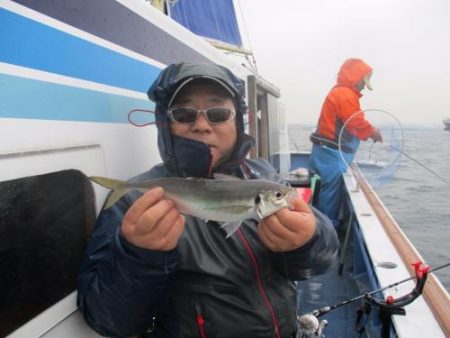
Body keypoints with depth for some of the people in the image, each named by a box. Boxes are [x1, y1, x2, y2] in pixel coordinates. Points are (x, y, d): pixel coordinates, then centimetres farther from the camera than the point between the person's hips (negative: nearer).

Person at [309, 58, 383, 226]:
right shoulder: (345, 95, -16)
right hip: (332, 153, -11)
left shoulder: (340, 92, 19)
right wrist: (372, 131, 0)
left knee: (331, 190, 14)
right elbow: (357, 123, -17)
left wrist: (369, 131, 10)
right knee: (331, 191, -5)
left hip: (330, 151, 11)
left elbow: (353, 123, 20)